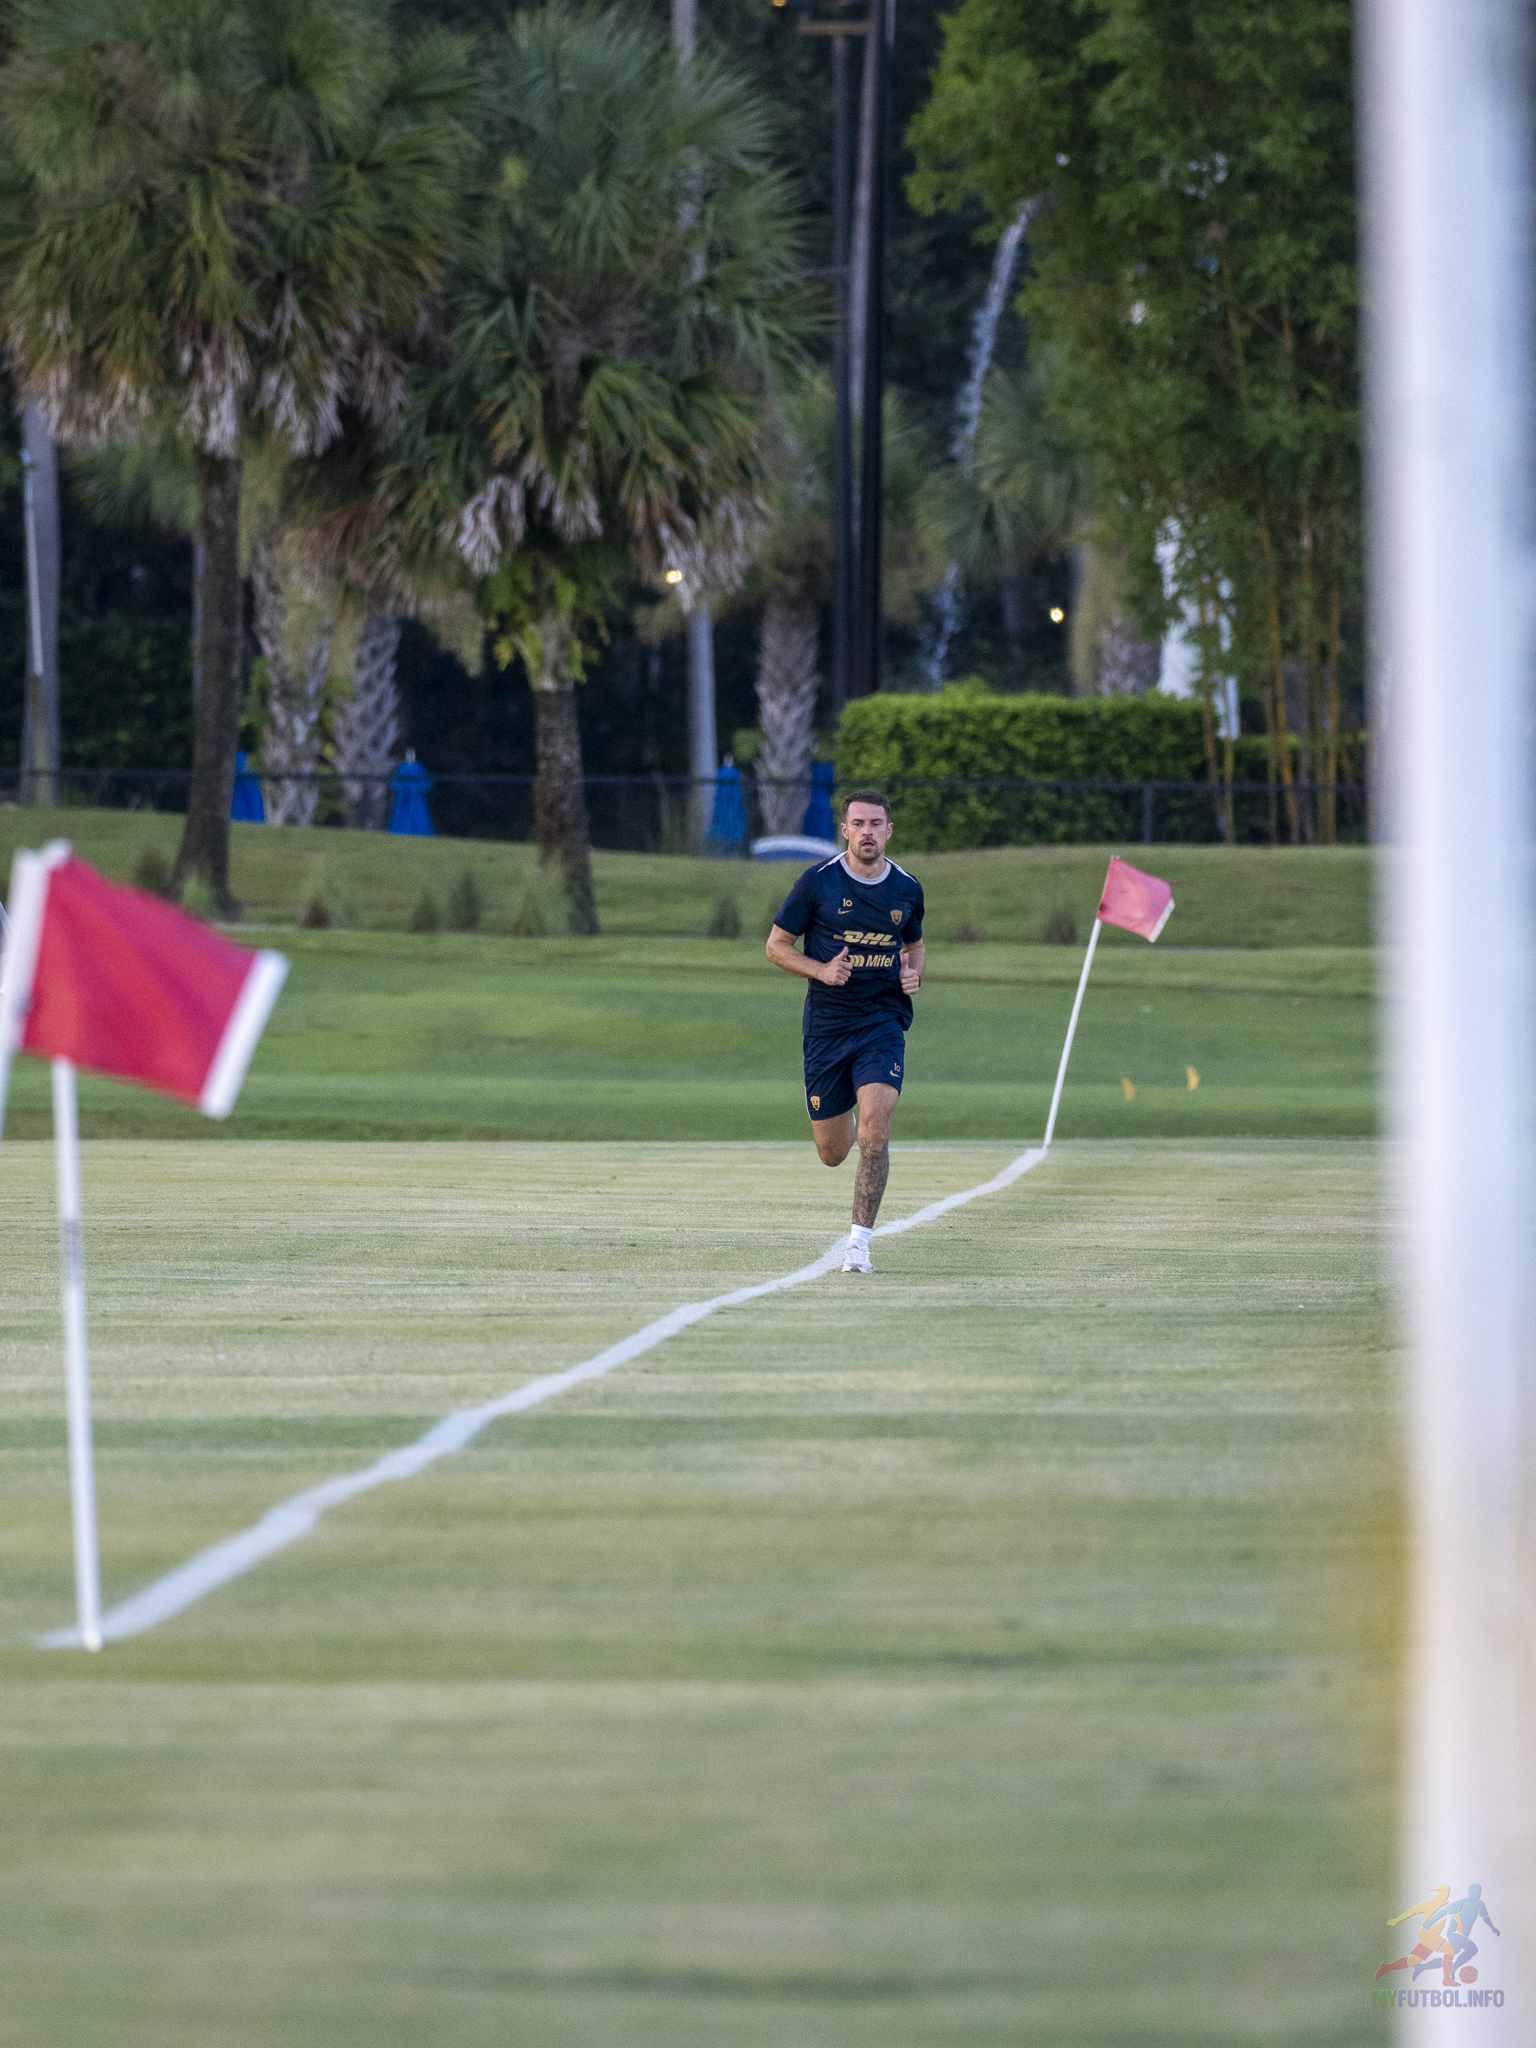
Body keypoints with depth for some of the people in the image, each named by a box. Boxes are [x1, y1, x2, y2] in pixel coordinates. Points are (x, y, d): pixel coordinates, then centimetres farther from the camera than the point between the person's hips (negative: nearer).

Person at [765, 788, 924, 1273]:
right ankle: (846, 1120, 47)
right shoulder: (817, 883, -5)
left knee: (874, 1128, -22)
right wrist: (821, 970, -16)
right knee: (832, 1153, 7)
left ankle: (860, 1241, -14)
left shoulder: (907, 889, 5)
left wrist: (914, 974, 0)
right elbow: (776, 945, 2)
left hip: (883, 1023, 0)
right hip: (826, 1027, 0)